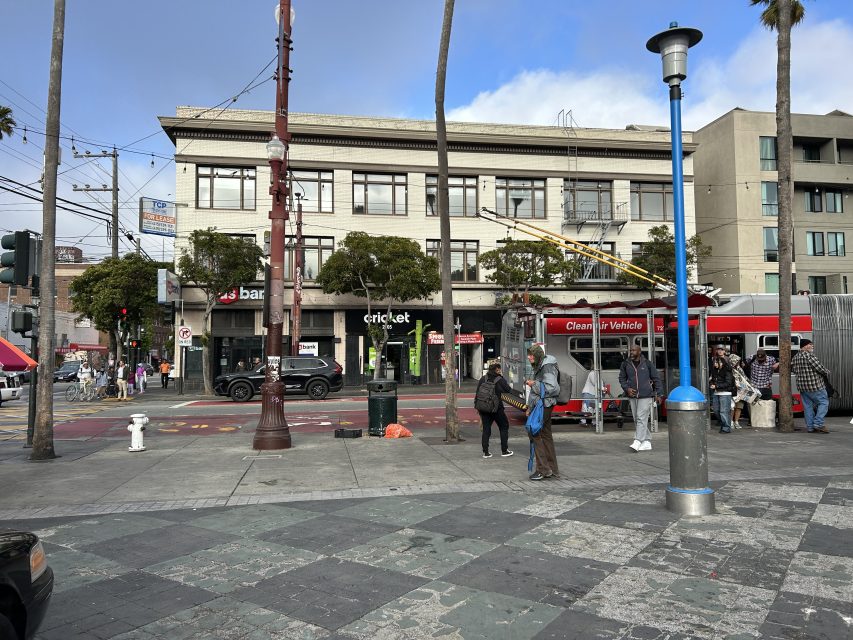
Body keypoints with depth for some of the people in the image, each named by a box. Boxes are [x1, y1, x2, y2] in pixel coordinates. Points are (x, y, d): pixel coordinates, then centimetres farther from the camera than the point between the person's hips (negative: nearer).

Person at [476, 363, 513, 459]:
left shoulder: (483, 379, 5)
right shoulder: (500, 380, -7)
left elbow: (477, 393, 6)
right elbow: (509, 391, -4)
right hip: (496, 408, -4)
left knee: (486, 429, 10)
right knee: (504, 427, 12)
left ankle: (485, 452, 7)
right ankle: (504, 451, 12)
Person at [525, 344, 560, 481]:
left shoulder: (547, 367, -14)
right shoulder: (539, 366, 17)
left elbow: (551, 388, -23)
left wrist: (534, 384, -15)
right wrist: (530, 407, 21)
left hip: (544, 405, -10)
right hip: (539, 405, 10)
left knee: (534, 433, -11)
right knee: (546, 435, 12)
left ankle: (543, 469, -7)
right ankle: (552, 469, 18)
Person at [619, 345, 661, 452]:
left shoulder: (647, 364, -1)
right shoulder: (625, 364, 5)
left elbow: (656, 378, 8)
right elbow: (622, 378, 12)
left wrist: (655, 392, 8)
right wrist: (627, 388, -4)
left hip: (646, 396, -4)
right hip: (632, 396, 4)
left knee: (641, 418, -12)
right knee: (637, 420, 8)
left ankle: (637, 442, -16)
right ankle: (647, 442, 18)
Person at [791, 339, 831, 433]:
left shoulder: (795, 357, 11)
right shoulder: (809, 355, -14)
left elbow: (793, 369, 19)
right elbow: (819, 367, -15)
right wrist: (827, 372, 3)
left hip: (802, 386, 8)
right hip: (814, 385, -8)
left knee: (807, 406, 9)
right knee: (823, 402, 2)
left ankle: (810, 427, 10)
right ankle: (818, 424, -5)